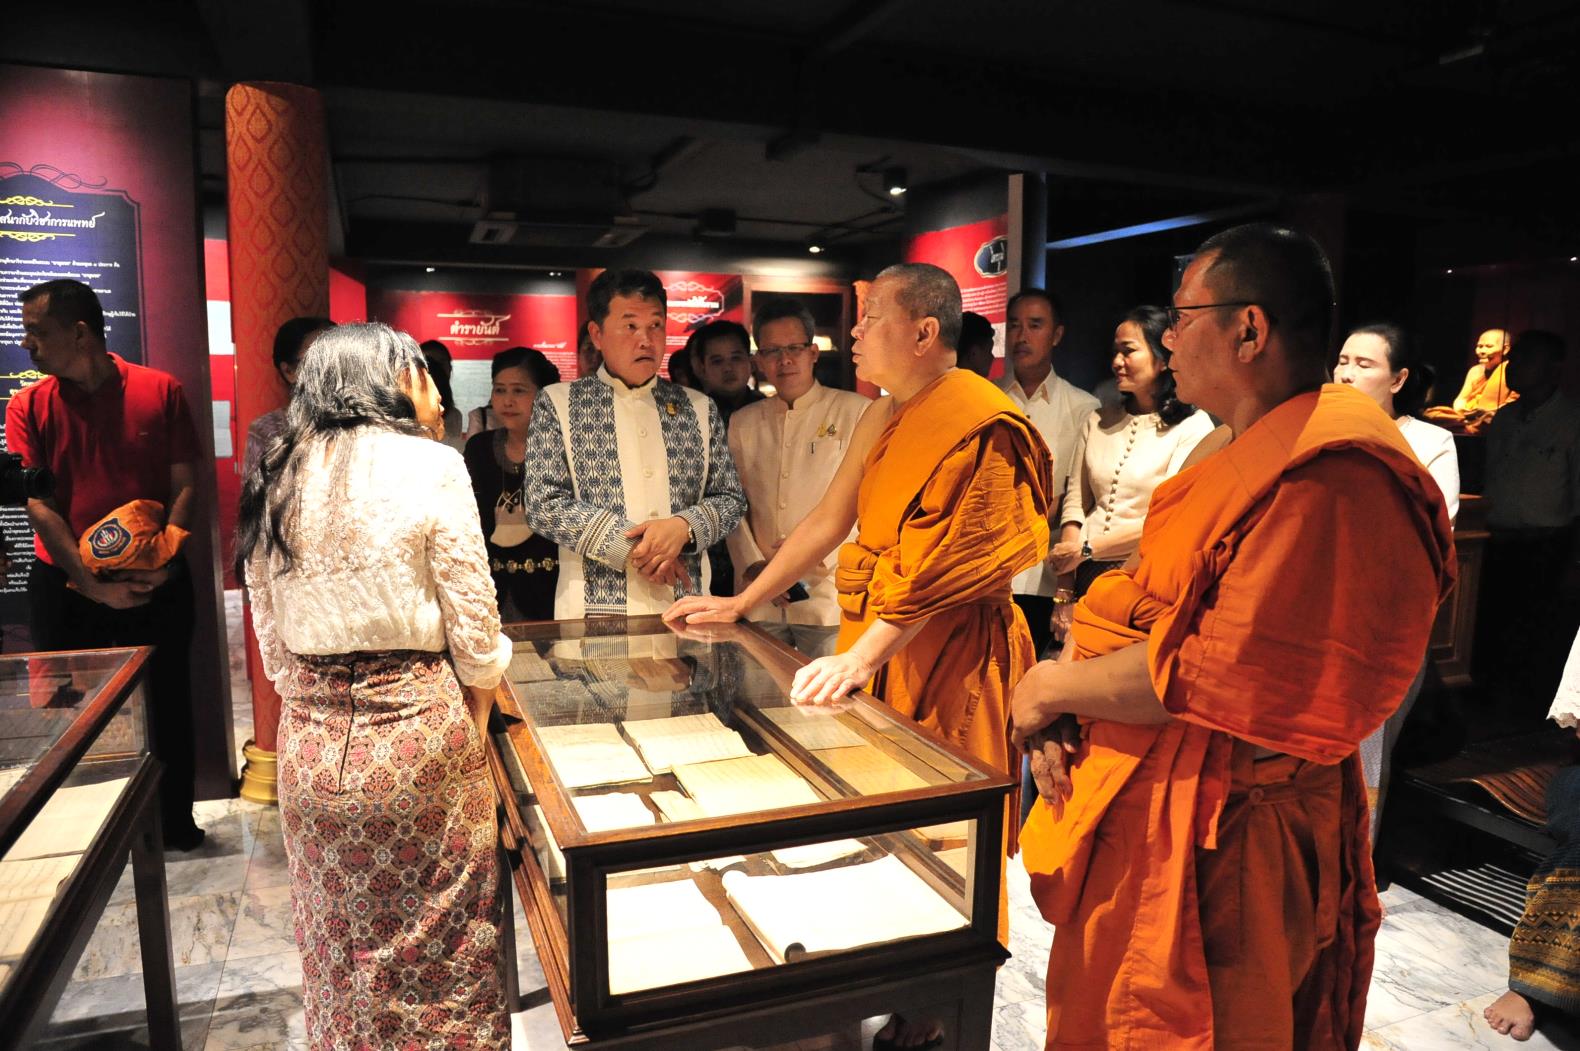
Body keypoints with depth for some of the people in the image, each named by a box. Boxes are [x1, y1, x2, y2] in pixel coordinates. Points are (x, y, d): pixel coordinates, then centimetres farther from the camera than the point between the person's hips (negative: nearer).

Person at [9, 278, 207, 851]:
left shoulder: (161, 391, -2)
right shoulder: (27, 406, 1)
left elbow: (185, 487, -2)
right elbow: (38, 504, -6)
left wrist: (164, 566, -14)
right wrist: (93, 585, -15)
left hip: (157, 586, 0)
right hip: (66, 589, 1)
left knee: (167, 706, 9)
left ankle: (176, 822, 25)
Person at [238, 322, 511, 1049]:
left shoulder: (272, 480, 4)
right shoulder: (430, 466, -10)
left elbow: (273, 642, 8)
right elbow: (475, 630, -9)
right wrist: (474, 726, 8)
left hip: (310, 741, 5)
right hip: (417, 734, -5)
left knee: (338, 949, 21)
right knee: (438, 947, 12)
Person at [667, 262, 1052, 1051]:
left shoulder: (980, 424, -15)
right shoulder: (883, 419, 12)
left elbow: (944, 569, -21)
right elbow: (828, 521, 14)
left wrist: (863, 655, -26)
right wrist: (740, 604, 13)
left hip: (946, 653, -7)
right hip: (873, 637, 8)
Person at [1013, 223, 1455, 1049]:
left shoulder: (1332, 478, -23)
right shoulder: (1250, 455, 10)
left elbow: (1224, 677, -27)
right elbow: (1153, 606, 10)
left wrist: (1056, 686, -13)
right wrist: (1058, 714, -4)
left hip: (1219, 843, -9)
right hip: (1148, 811, 9)